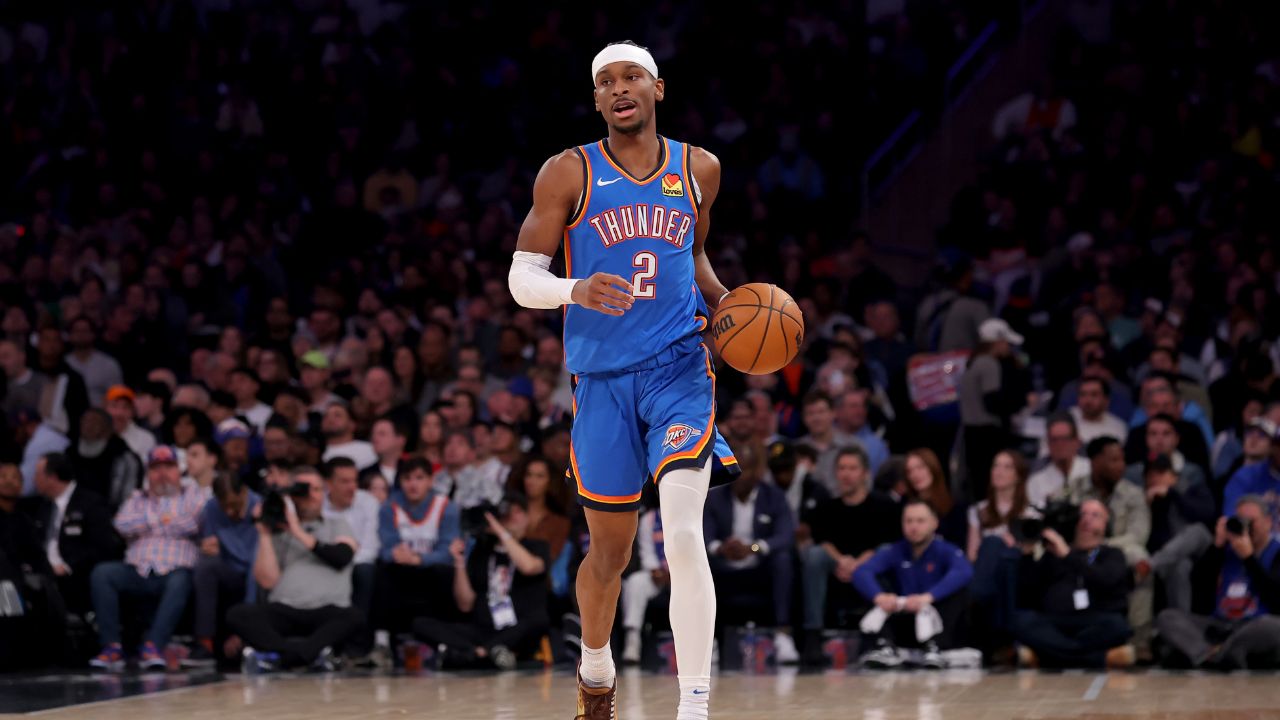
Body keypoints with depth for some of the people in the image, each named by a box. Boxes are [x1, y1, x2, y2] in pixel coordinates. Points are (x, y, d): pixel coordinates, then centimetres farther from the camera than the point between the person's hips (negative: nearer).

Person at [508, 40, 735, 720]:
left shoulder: (699, 169, 8)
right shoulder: (568, 173, 0)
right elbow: (522, 279, -2)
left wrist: (723, 303, 6)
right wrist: (576, 290, -24)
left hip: (679, 368, 0)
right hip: (603, 380, 0)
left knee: (683, 534, -20)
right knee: (609, 551, 10)